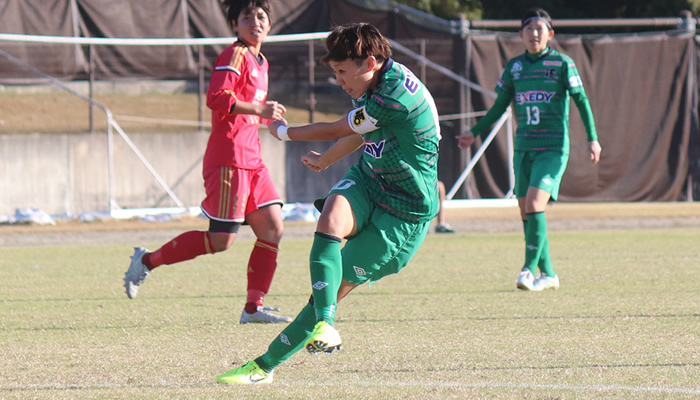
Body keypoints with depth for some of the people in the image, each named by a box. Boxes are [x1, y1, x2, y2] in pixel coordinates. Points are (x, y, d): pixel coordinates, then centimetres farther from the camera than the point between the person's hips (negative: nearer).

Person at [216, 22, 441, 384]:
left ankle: (266, 364, -4)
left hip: (405, 211, -7)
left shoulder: (398, 96, -28)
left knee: (338, 285, -8)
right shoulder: (370, 85, 1)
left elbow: (335, 131, -13)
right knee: (331, 220, -28)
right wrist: (324, 161, 42)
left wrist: (284, 132, 4)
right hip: (366, 179, 7)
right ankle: (324, 323, -36)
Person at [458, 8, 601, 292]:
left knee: (534, 204, -20)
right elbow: (499, 106, 19)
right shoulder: (514, 66, 10)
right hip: (523, 149, 5)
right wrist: (475, 133, 18)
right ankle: (548, 274, 13)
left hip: (553, 149, -5)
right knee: (526, 212, 4)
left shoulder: (562, 64, -3)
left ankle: (530, 268, -14)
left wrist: (592, 139, -7)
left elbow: (581, 101, 0)